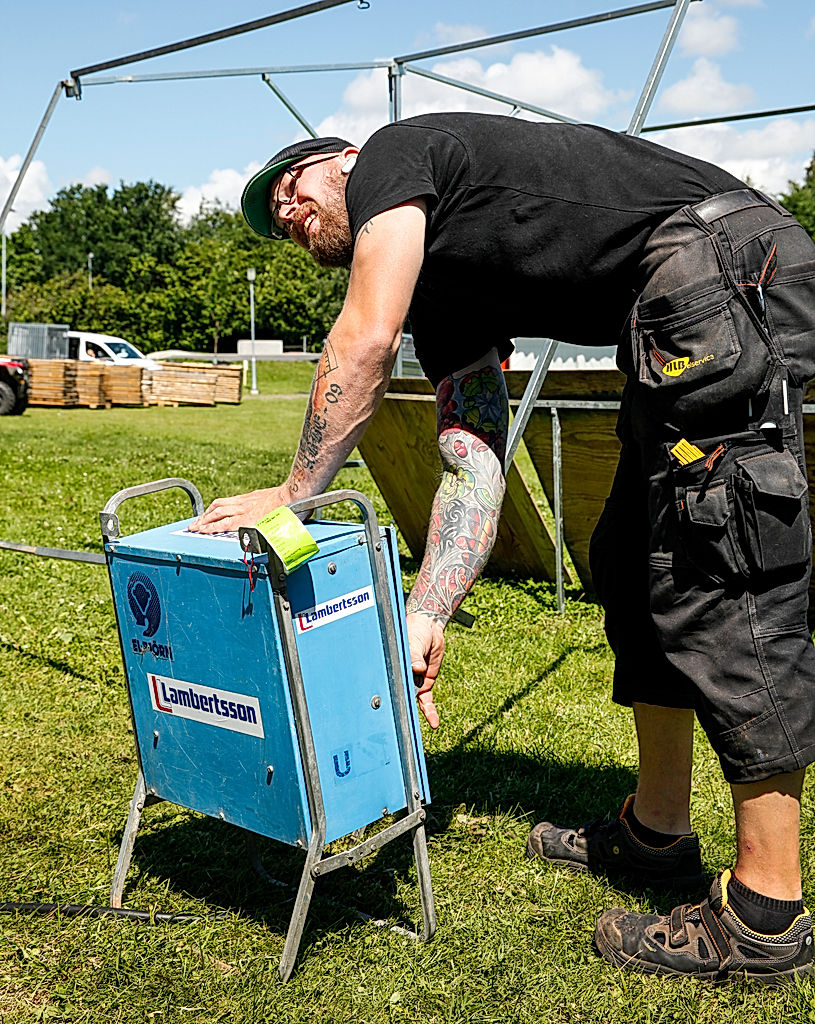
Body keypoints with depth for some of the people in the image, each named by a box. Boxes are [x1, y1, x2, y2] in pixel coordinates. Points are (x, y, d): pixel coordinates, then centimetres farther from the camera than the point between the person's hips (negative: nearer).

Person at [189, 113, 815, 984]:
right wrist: (426, 619, 3)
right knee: (635, 564, 15)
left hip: (727, 265, -10)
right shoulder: (443, 295, 22)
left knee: (721, 584, -9)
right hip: (685, 318, 10)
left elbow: (366, 340, -11)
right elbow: (472, 467, 12)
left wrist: (295, 492, -1)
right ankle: (657, 830, 29)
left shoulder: (394, 152, 4)